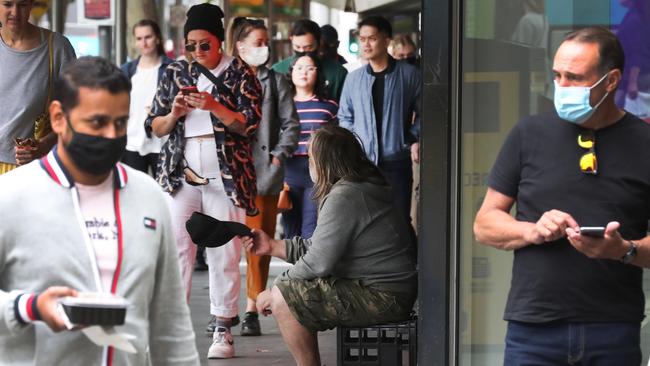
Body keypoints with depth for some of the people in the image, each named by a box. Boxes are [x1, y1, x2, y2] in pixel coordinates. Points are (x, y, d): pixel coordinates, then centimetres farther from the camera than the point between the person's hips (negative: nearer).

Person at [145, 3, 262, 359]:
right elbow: (155, 127, 11)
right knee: (176, 249, -6)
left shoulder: (239, 74, 3)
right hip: (180, 175, 2)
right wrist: (174, 114, -10)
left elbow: (249, 123, -5)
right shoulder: (174, 74, 11)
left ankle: (222, 330, 4)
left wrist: (215, 107, -19)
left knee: (224, 253, -2)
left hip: (225, 176, -2)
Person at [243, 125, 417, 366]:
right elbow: (322, 249, 18)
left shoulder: (344, 197, -18)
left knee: (282, 299, -14)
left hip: (382, 299, -11)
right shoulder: (362, 188, 15)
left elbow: (318, 262, -20)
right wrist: (273, 246, 19)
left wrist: (273, 293, -8)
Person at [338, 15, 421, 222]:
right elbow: (345, 117, 18)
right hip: (362, 162, 2)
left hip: (397, 163, -2)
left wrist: (416, 139, -2)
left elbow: (422, 112, 10)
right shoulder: (354, 79, 8)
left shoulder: (408, 75, 0)